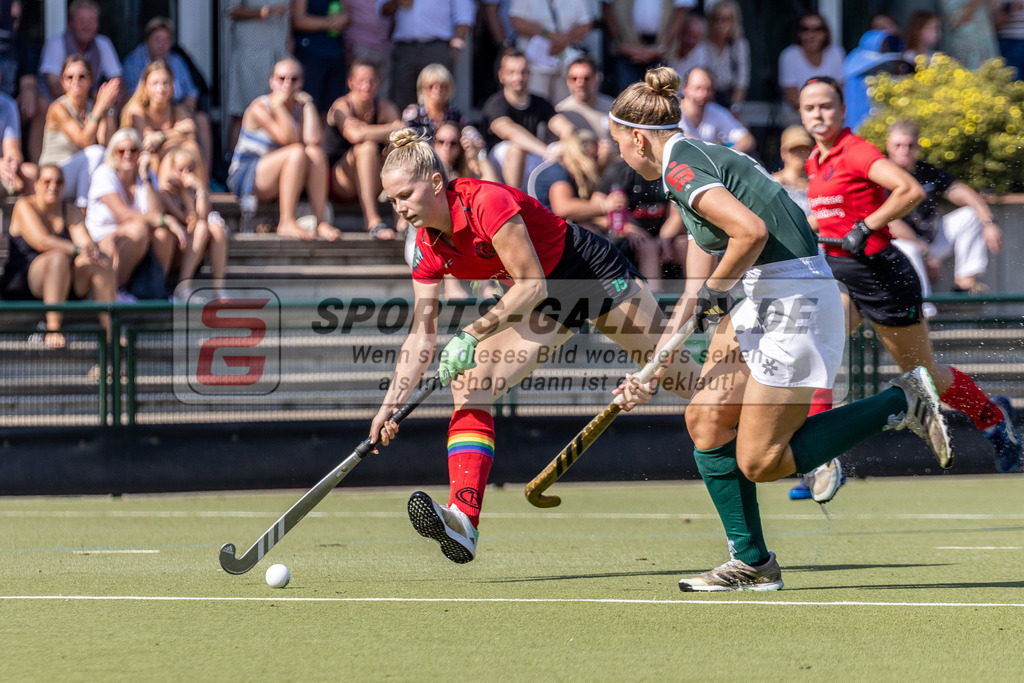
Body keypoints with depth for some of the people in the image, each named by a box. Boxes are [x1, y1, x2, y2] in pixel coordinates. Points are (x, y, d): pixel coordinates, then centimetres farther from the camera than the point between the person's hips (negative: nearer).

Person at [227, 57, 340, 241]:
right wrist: (278, 105, -25)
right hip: (245, 176, -6)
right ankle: (286, 223, -31)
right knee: (297, 152, -30)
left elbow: (313, 139, -15)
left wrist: (308, 103, -10)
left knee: (315, 152, -21)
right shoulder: (259, 108, -11)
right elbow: (288, 138, -25)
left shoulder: (299, 108, 6)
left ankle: (320, 221, -26)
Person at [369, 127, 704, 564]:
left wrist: (472, 335, -33)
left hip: (598, 276, -7)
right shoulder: (428, 248, -8)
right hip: (547, 303, 7)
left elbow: (533, 284, -29)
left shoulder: (486, 202, -30)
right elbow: (422, 336, -4)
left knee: (684, 379, 0)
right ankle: (463, 519, -24)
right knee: (469, 386, -12)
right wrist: (391, 405, -13)